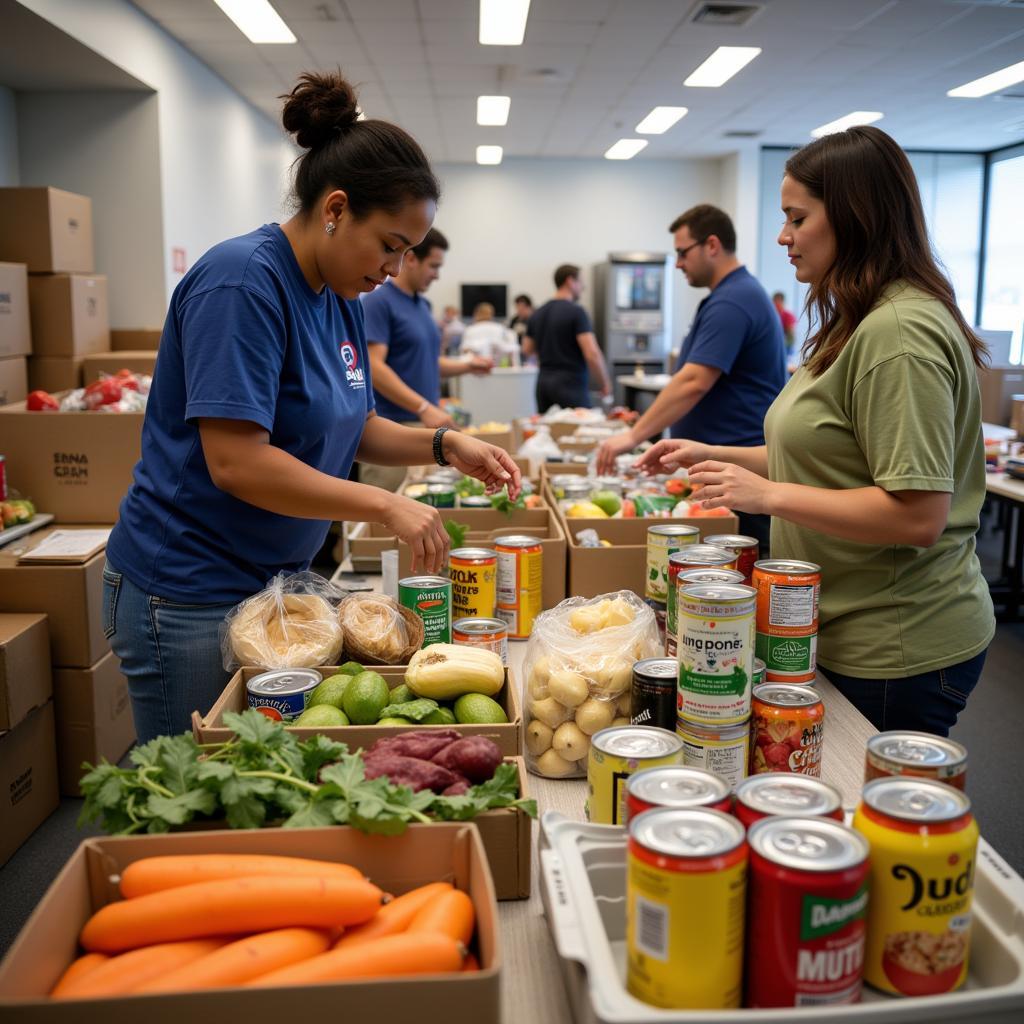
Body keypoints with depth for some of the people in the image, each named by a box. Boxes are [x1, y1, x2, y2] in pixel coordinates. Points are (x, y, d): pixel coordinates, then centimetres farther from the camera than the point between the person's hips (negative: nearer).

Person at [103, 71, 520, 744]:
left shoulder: (342, 298, 7)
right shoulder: (244, 280, -21)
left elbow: (351, 427, 15)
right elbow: (237, 463, -27)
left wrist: (445, 446, -1)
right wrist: (387, 506, -23)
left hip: (274, 581, 8)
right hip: (190, 595, -8)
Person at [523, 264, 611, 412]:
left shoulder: (538, 314, 10)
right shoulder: (576, 312, -11)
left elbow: (527, 350, 17)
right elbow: (592, 354, -18)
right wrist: (604, 383, -6)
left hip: (543, 382, 7)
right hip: (571, 384, -7)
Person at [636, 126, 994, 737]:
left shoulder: (899, 333, -22)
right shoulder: (859, 325, 12)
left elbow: (918, 515, -26)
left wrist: (769, 494, -22)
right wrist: (715, 455, 11)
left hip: (897, 654, -10)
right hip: (853, 635, 10)